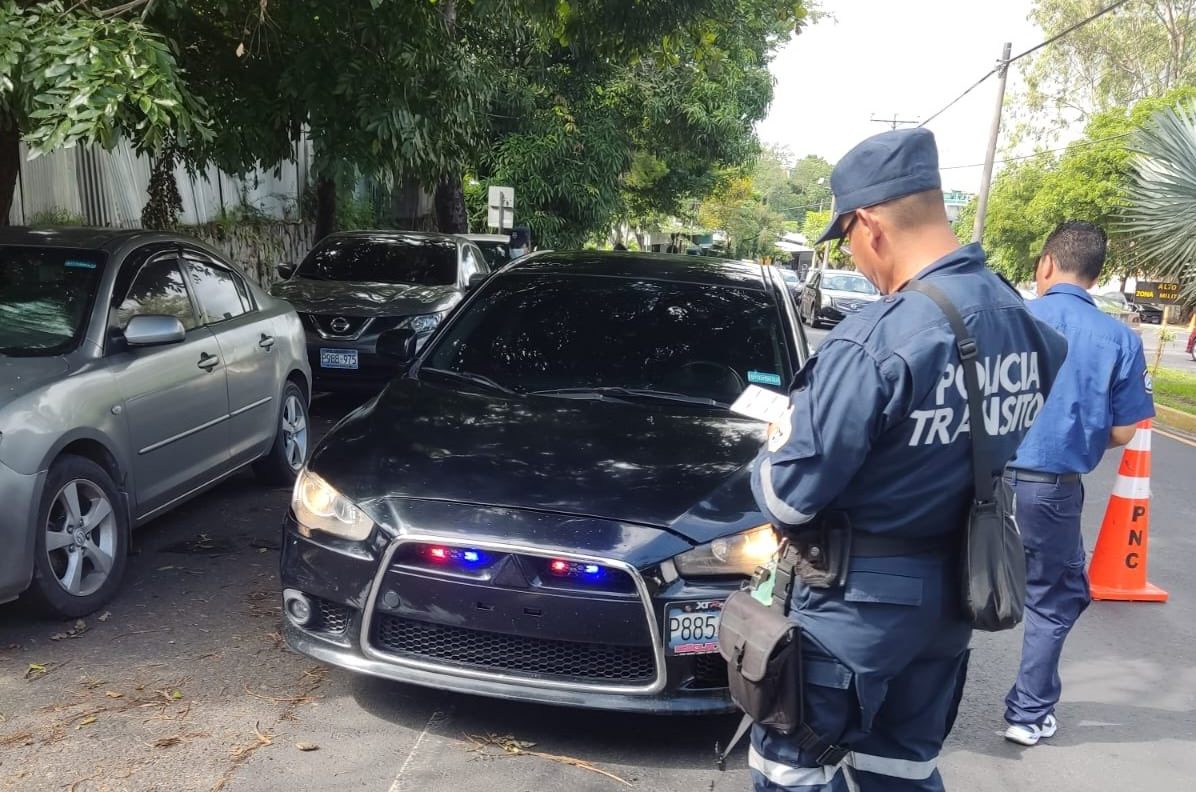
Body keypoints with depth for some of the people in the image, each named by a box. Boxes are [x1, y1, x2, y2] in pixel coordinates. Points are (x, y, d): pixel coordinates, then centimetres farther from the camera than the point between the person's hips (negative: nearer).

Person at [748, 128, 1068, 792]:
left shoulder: (876, 340, -27)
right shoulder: (1025, 323, -1)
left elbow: (788, 493, -22)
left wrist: (772, 452, 1)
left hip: (861, 600, -8)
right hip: (955, 589, 8)